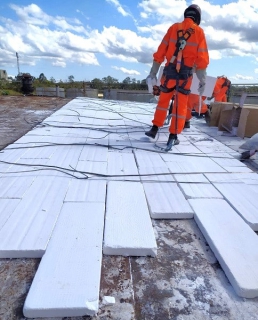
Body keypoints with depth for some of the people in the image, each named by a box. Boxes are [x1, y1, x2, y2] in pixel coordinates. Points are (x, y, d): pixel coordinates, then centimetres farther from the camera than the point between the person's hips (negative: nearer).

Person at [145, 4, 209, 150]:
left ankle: (155, 129, 17)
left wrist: (153, 72, 8)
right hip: (186, 74, -1)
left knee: (163, 100, 16)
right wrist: (202, 80, 4)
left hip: (170, 71, 2)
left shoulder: (174, 28, 8)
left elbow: (160, 52, 4)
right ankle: (173, 136, 5)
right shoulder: (199, 31, 4)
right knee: (181, 105, 5)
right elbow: (202, 59, 0)